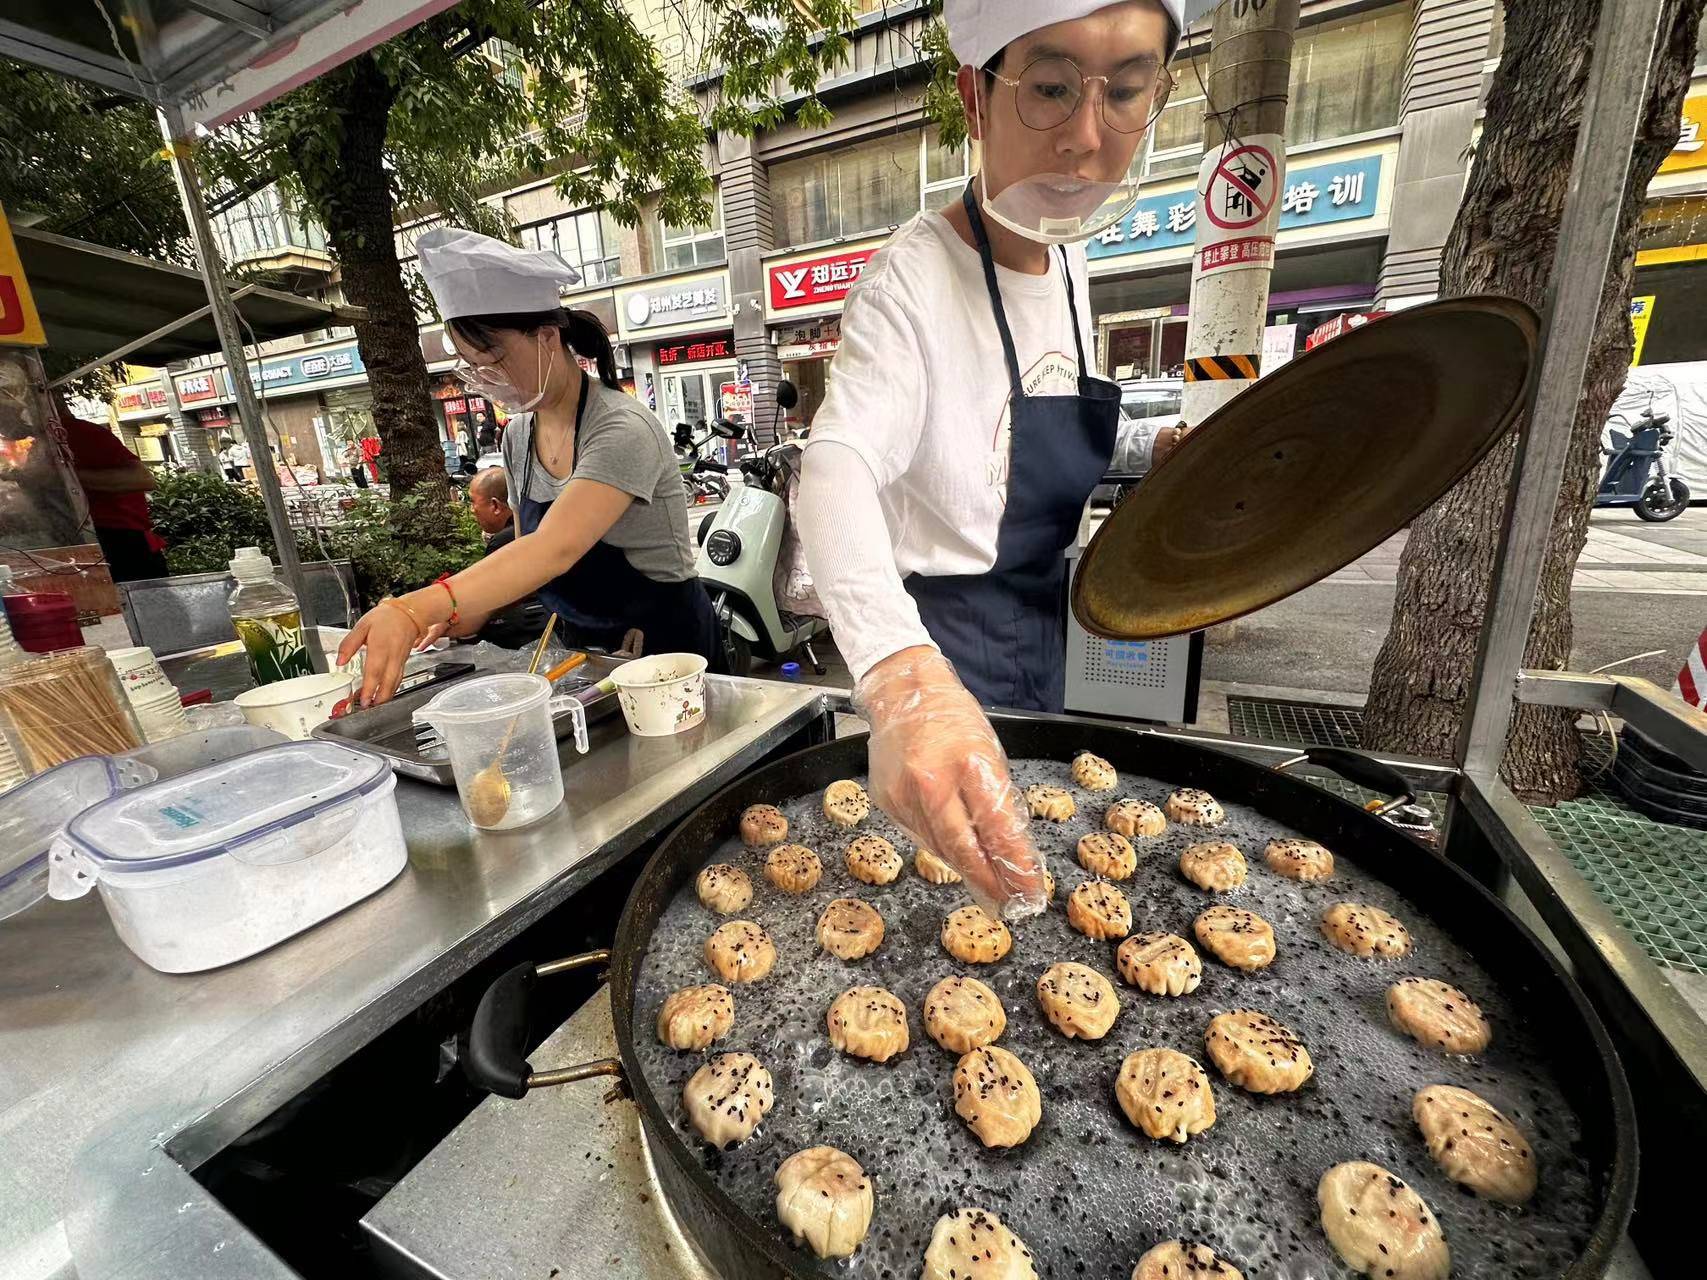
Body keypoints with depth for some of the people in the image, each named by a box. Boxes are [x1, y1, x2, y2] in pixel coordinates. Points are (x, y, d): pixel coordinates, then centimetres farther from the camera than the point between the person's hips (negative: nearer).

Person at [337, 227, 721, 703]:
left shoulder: (621, 431, -22)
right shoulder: (518, 436, 3)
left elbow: (555, 549, -36)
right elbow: (530, 552, 10)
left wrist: (414, 609, -46)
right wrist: (471, 610, -7)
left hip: (665, 645, -6)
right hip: (580, 647, 7)